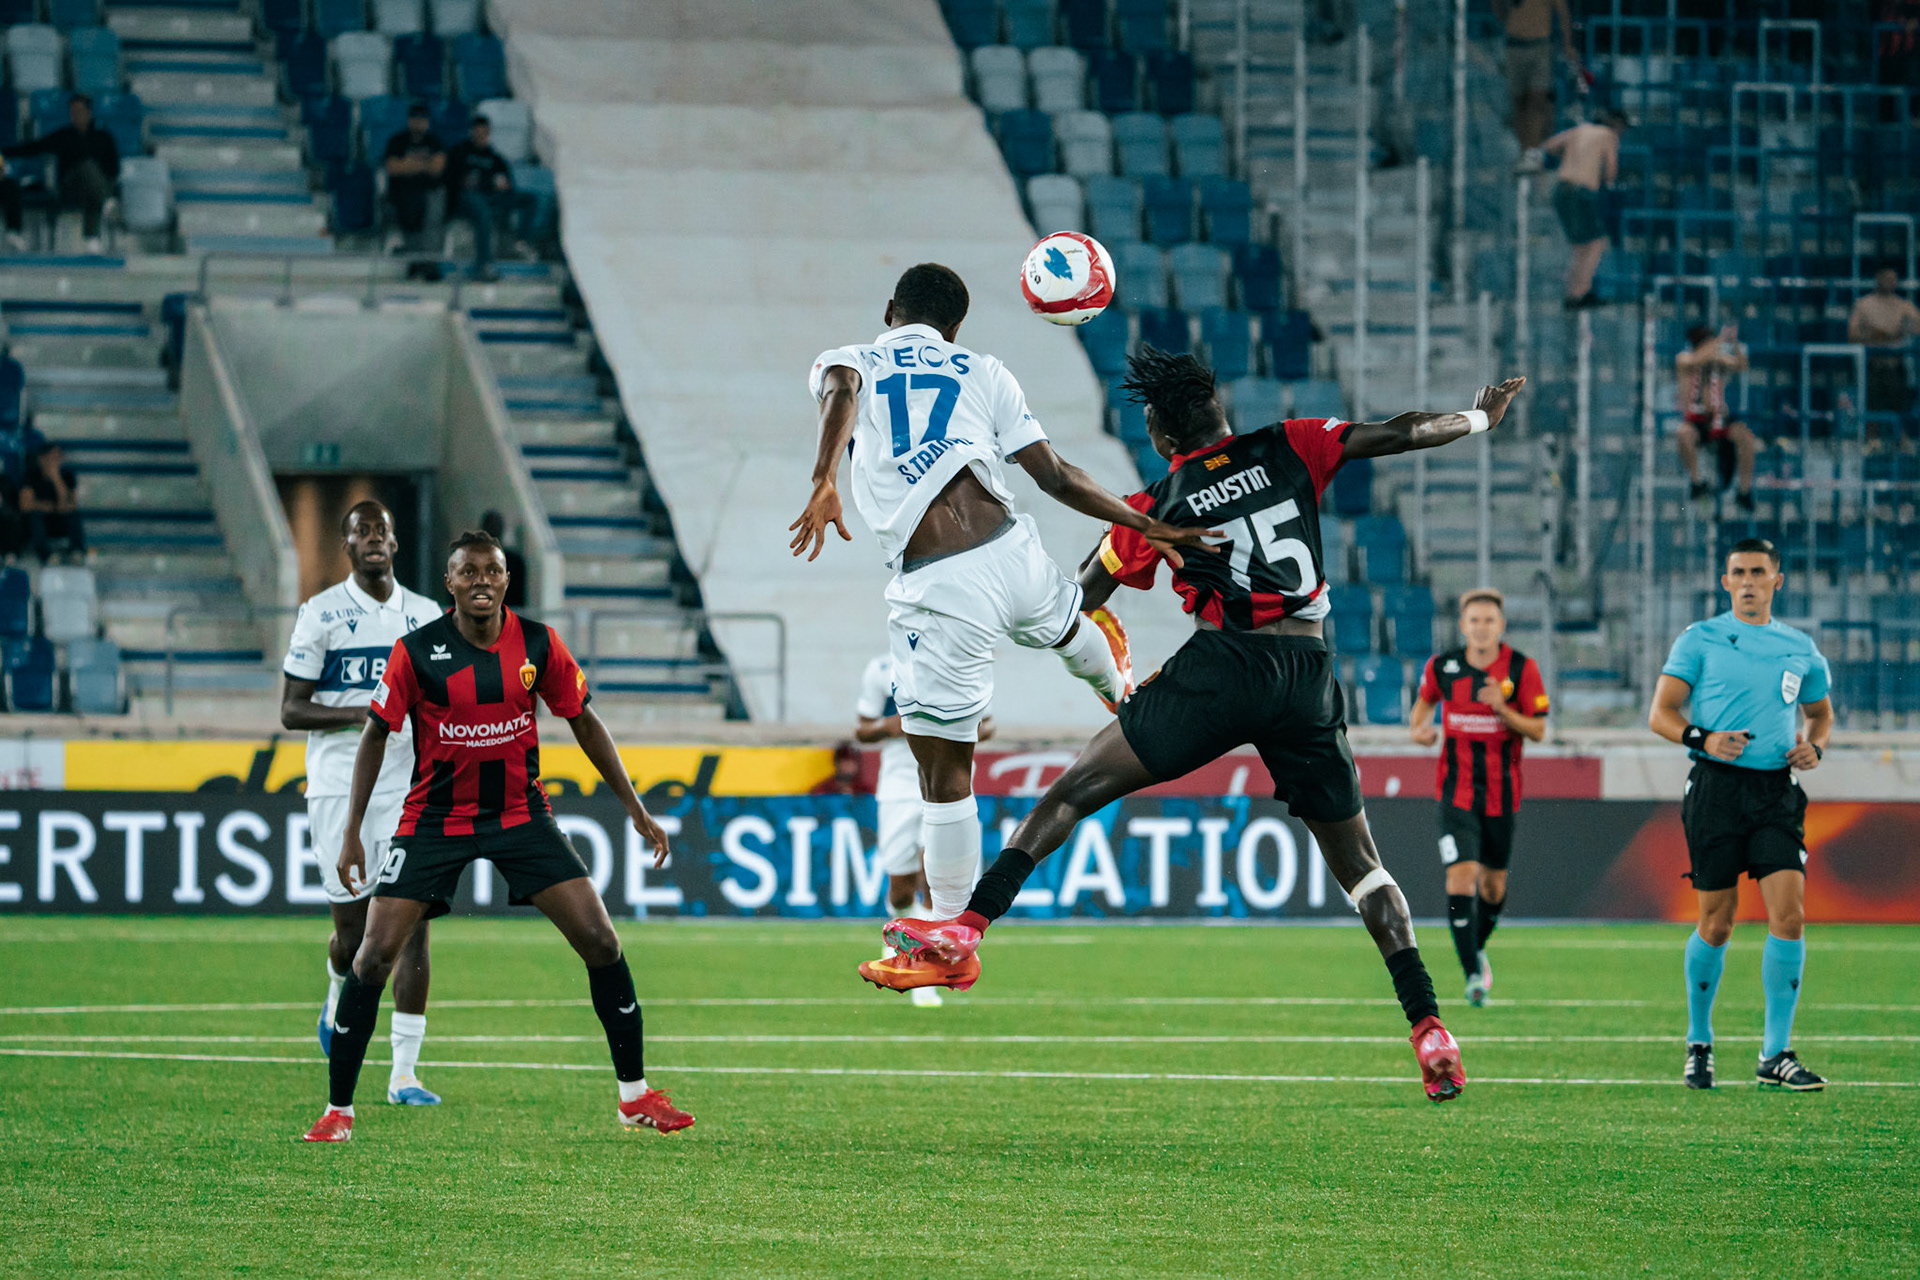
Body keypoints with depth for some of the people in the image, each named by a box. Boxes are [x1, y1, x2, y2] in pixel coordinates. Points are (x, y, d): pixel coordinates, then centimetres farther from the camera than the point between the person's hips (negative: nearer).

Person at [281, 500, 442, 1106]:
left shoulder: (426, 617, 10)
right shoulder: (322, 614, -2)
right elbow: (291, 710, -4)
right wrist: (362, 715, -17)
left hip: (408, 789, 2)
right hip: (339, 789, -2)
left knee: (412, 925, -9)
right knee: (353, 931, 2)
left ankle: (405, 1074, -8)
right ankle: (340, 994, 39)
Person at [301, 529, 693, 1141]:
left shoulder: (539, 644, -6)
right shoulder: (416, 651, -13)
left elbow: (584, 722, 5)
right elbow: (376, 734, -4)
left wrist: (635, 809, 4)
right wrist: (352, 831, -8)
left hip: (519, 811, 2)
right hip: (435, 816, -2)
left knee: (601, 941, -7)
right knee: (375, 955, -11)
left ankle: (635, 1094, 8)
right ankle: (338, 1110, 1)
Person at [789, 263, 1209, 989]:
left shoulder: (848, 362, 9)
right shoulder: (981, 372, 14)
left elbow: (840, 391, -17)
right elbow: (1054, 477, 12)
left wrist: (824, 482, -31)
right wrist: (1146, 525, 20)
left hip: (938, 592, -3)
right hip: (1013, 553, 3)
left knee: (942, 772, 6)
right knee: (1067, 625, 40)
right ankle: (1120, 693, 73)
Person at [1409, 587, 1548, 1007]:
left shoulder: (1522, 669, -6)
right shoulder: (1441, 666, -2)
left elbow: (1538, 730, -6)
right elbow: (1425, 699, 19)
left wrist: (1502, 709, -23)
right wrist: (1420, 729, -2)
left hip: (1501, 794, 1)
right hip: (1457, 792, -1)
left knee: (1493, 885, 12)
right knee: (1461, 877, -16)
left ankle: (1478, 949, 42)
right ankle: (1473, 975, -15)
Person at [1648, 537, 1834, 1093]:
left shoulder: (1800, 649, 12)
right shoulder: (1700, 639, 3)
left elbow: (1820, 711, 26)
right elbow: (1660, 714, 0)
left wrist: (1813, 746, 4)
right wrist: (1703, 738, -18)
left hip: (1777, 792, 2)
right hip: (1717, 788, -2)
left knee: (1789, 914, -11)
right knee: (1717, 924, 0)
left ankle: (1776, 1054, -6)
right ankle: (1699, 1044, 19)